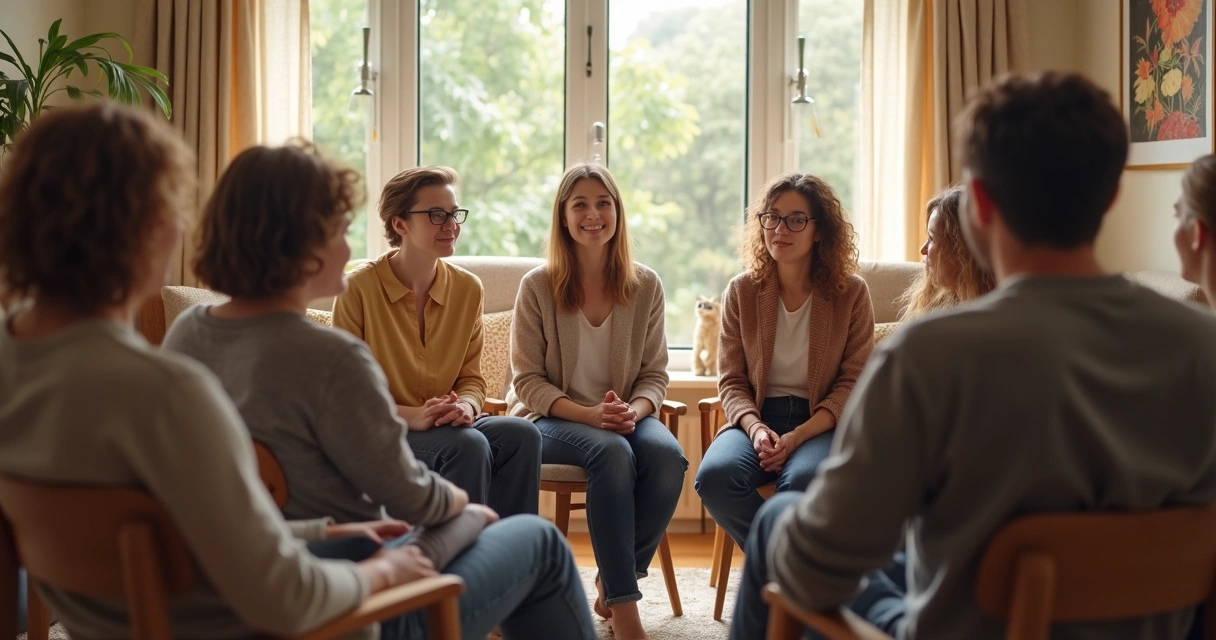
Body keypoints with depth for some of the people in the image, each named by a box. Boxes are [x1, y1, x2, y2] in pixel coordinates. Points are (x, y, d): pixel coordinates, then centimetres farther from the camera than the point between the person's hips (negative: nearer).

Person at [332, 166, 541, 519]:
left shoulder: (468, 289, 5)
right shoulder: (358, 289, -9)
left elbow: (472, 378, 10)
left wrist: (465, 406, -15)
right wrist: (409, 415, -21)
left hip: (446, 424, 5)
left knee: (522, 434, -22)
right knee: (468, 445, -31)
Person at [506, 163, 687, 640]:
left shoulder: (645, 286, 3)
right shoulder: (537, 287, -4)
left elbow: (655, 373, 7)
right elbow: (528, 381, -5)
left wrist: (634, 410, -17)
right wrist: (589, 414, -21)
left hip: (625, 417, 3)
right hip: (550, 420, -3)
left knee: (668, 456, -30)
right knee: (612, 453, -35)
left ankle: (611, 585, -10)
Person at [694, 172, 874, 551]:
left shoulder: (851, 293, 1)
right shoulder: (741, 292, 6)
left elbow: (854, 383, -2)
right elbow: (731, 382, 6)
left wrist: (797, 437, -16)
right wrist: (755, 428, -16)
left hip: (822, 424, -2)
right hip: (756, 419, 2)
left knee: (802, 481, -37)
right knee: (714, 476, -30)